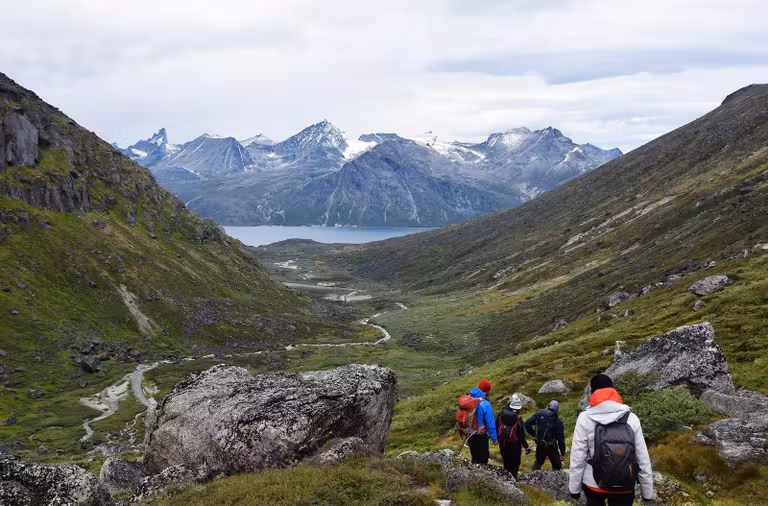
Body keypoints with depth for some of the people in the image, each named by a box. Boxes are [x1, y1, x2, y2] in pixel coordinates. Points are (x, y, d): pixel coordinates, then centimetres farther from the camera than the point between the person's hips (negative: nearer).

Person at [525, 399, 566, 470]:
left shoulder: (539, 414, -2)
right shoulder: (557, 421, -12)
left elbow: (527, 424, -3)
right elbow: (561, 438, -9)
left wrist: (534, 434, 5)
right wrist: (563, 453, -2)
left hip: (539, 444, 4)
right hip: (550, 447, -4)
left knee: (538, 462, 25)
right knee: (557, 466, 8)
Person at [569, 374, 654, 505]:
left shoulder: (585, 418, -7)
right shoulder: (631, 418, -4)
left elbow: (577, 457, -6)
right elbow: (643, 458, -1)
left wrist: (574, 487, 3)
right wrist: (647, 492, 7)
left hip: (594, 484, -1)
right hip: (624, 487, 1)